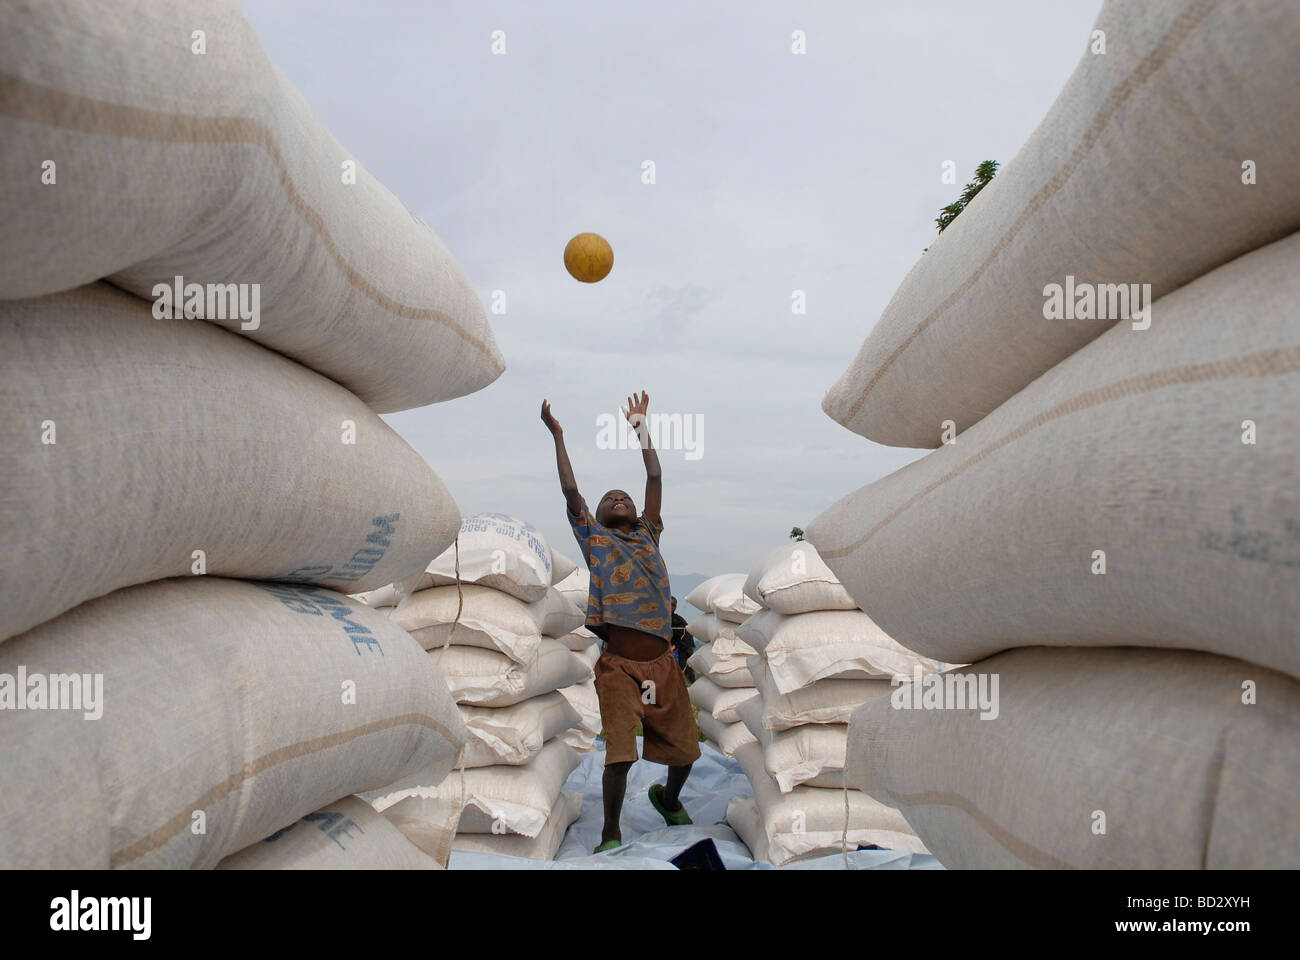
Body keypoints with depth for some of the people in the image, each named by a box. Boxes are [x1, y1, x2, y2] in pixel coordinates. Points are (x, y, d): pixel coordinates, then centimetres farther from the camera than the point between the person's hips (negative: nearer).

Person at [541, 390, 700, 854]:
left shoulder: (648, 534, 18)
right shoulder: (594, 537, 11)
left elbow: (655, 478, 18)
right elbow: (570, 490, 3)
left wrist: (641, 426, 22)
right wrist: (557, 436, 4)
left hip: (662, 663, 4)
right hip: (619, 667, -4)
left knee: (685, 749, 11)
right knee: (619, 754, -12)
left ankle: (668, 798, 42)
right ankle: (610, 834, 9)